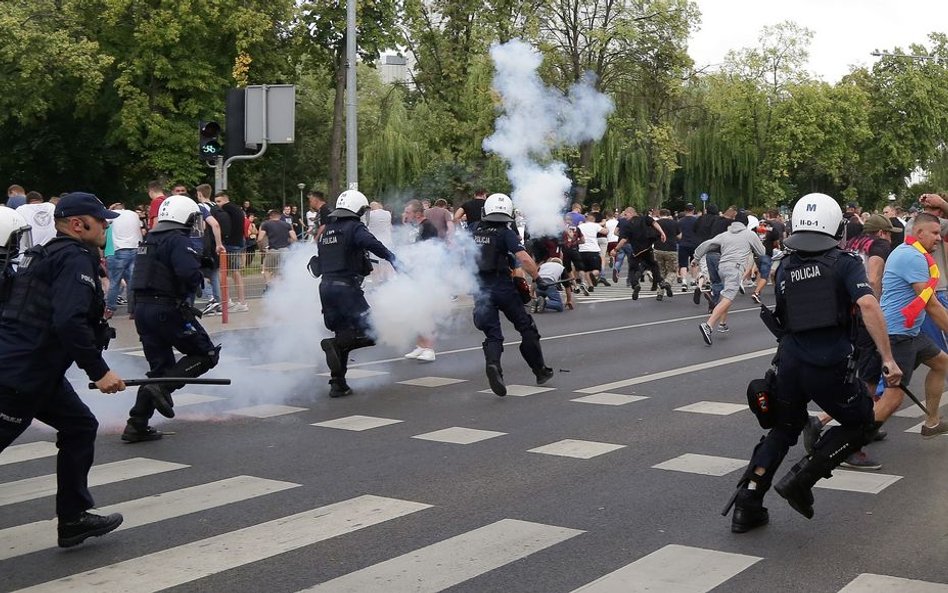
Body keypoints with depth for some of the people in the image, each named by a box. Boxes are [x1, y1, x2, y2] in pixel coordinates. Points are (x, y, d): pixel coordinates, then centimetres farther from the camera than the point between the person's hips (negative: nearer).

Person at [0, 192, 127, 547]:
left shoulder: (46, 255, 17)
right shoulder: (77, 258, -13)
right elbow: (69, 322, -25)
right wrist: (99, 371, -21)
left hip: (36, 371, 10)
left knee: (79, 426, 14)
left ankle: (74, 519, 18)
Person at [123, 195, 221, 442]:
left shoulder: (150, 240, 17)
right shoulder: (179, 241, -11)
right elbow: (190, 274, -26)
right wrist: (197, 282, -4)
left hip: (142, 308, 9)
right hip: (168, 310, -9)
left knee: (160, 366, 15)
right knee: (206, 354, 3)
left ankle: (137, 425, 12)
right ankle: (163, 387, -14)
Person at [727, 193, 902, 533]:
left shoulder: (784, 269, 10)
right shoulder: (845, 264, -3)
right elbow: (868, 305, -18)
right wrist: (888, 358, -16)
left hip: (790, 363, 5)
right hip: (830, 368, -4)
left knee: (783, 430, 22)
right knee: (861, 424, 19)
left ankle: (747, 505, 16)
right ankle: (802, 477, 5)